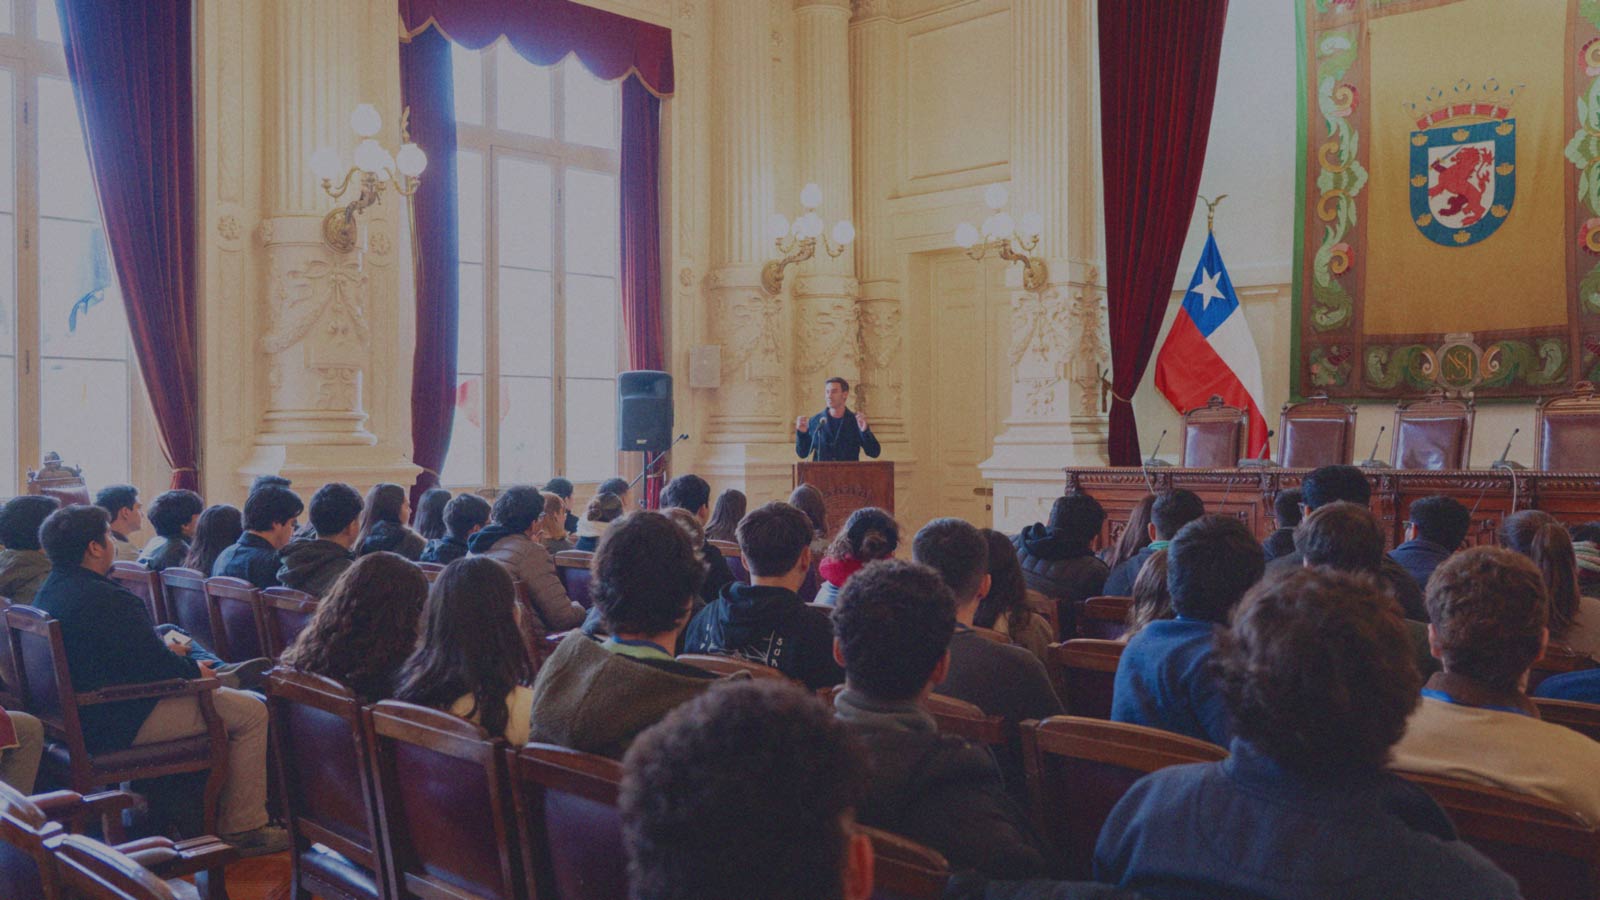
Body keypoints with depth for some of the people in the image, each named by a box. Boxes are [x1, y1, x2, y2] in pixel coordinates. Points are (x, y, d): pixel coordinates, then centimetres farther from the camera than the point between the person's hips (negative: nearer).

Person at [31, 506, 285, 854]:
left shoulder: (49, 591, 7)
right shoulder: (107, 600, -26)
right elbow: (156, 665, -23)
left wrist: (167, 654, 14)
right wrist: (195, 671, -4)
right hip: (120, 724, -11)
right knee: (252, 712, -6)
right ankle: (242, 828, 1)